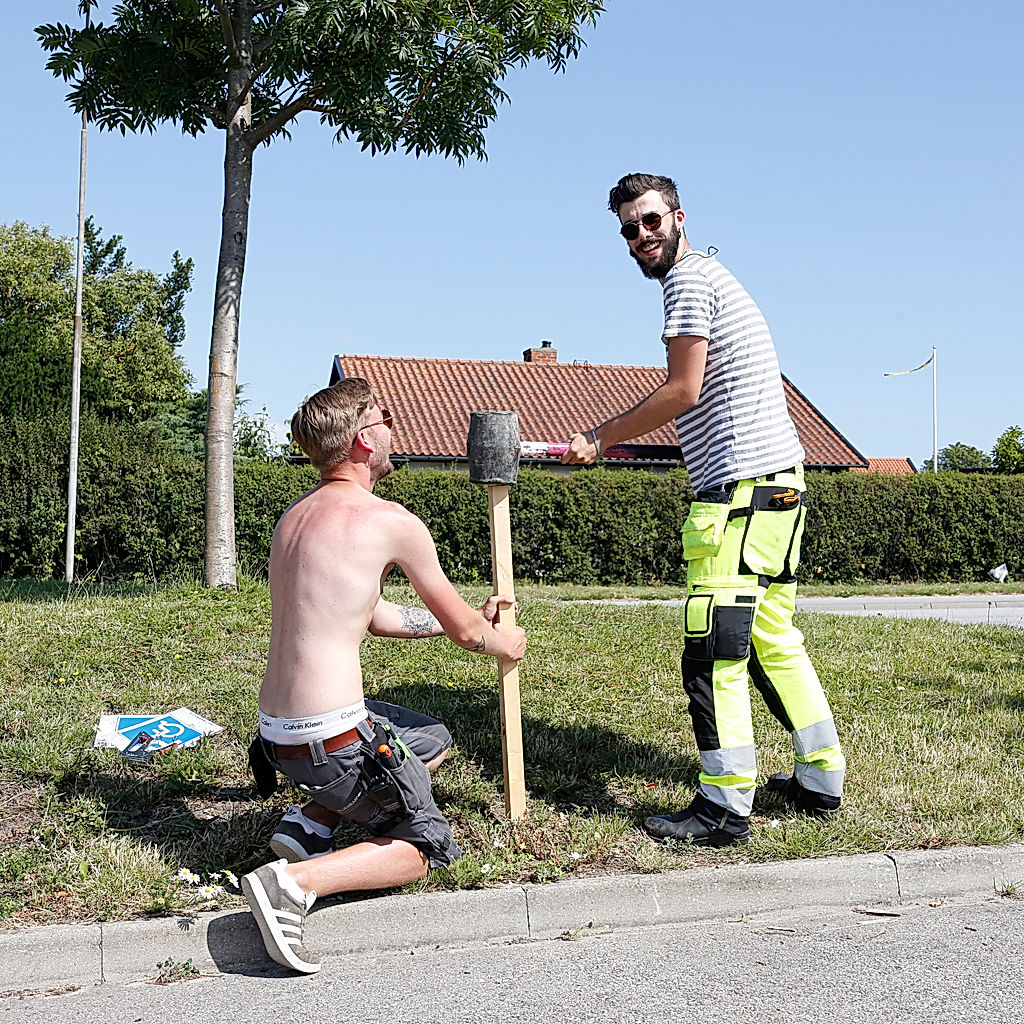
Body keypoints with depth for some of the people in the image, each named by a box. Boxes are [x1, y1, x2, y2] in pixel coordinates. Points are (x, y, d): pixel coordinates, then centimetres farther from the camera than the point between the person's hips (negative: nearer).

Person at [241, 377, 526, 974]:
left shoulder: (297, 515, 13)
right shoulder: (392, 522, -12)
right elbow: (462, 629, -1)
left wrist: (470, 619, 31)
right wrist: (503, 643, 22)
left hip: (277, 733, 8)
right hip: (333, 739, -8)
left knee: (434, 740, 27)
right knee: (426, 847, 12)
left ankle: (308, 824, 13)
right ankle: (296, 881, -9)